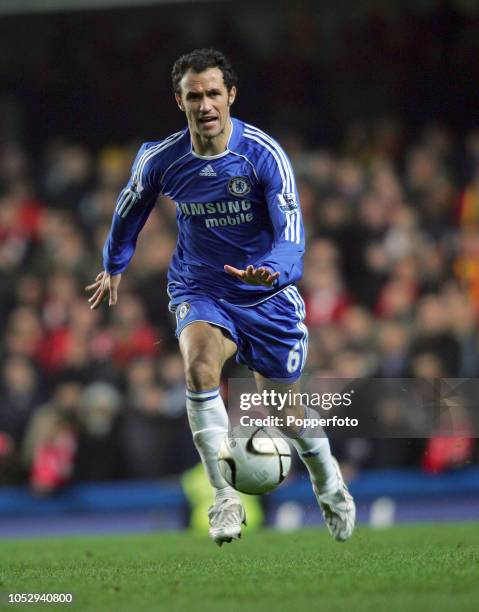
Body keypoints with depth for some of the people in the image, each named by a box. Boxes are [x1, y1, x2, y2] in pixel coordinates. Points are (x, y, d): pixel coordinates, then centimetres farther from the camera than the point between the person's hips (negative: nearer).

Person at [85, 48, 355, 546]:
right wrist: (113, 266, 24)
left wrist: (273, 271, -46)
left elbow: (291, 234, -24)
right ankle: (224, 496, -28)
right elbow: (130, 209, 10)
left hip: (268, 298, -1)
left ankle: (329, 485, 41)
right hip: (199, 292, 1)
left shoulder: (265, 155, -20)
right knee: (199, 363, -31)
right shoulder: (159, 159, -12)